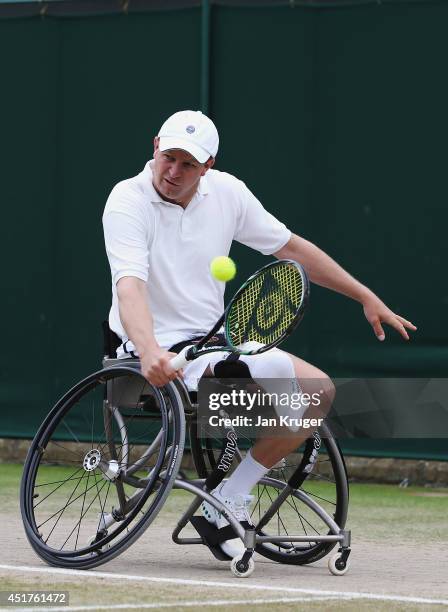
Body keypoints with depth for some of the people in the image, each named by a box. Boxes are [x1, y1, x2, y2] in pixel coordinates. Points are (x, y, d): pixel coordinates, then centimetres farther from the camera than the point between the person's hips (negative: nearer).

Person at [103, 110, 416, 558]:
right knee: (277, 368, -28)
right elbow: (130, 285, -31)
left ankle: (228, 501, -1)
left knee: (319, 390, -5)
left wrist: (366, 297, 13)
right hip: (161, 356, -8)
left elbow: (291, 248, 14)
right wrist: (148, 352, -49)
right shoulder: (128, 202, -15)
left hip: (214, 343, 8)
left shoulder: (226, 192, 2)